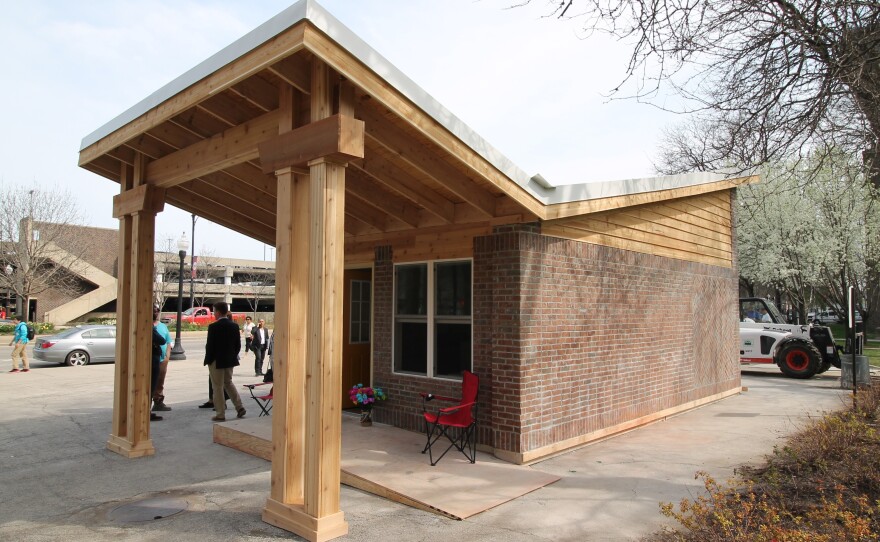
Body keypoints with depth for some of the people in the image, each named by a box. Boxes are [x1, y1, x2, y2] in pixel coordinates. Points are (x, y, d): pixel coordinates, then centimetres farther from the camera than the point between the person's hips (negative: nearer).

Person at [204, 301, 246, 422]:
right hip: (230, 361, 6)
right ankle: (239, 407, 15)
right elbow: (238, 345, 5)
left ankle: (220, 414, 9)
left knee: (218, 387, 4)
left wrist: (208, 360, -3)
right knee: (228, 383, 21)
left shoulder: (213, 327, -16)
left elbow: (210, 345, -15)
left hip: (217, 362, -6)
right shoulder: (234, 326, 2)